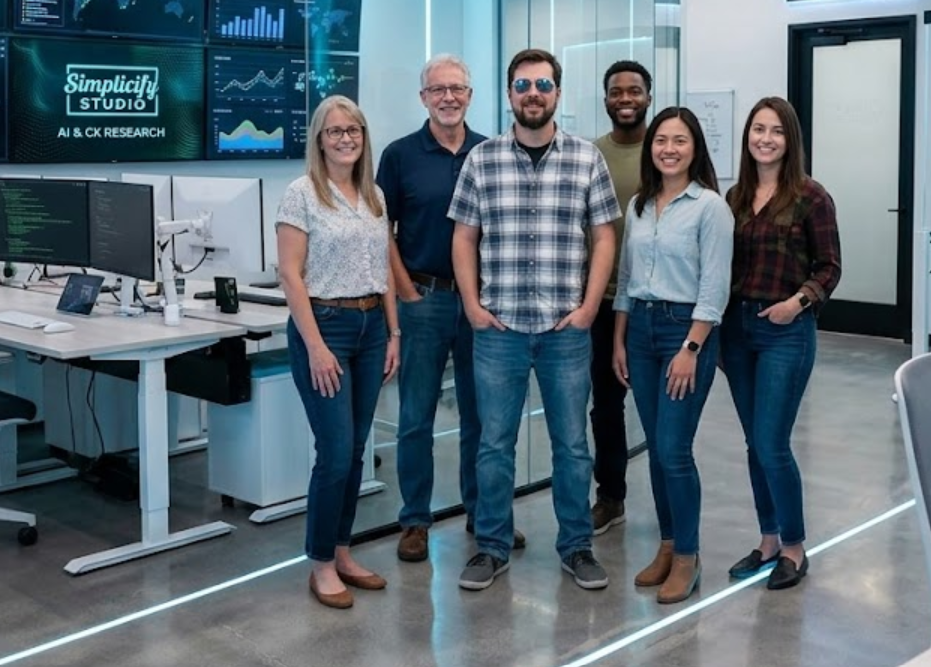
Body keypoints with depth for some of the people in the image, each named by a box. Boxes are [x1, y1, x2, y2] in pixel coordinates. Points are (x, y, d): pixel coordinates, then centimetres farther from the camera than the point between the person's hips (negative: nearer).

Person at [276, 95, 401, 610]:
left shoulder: (375, 196, 11)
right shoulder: (301, 193, -8)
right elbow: (290, 274, -12)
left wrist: (393, 334, 9)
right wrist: (315, 346, -17)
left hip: (370, 326, 6)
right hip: (324, 325, -6)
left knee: (355, 451, 10)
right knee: (336, 453, -7)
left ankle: (342, 553, 22)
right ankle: (321, 565, 7)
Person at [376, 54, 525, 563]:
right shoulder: (400, 155, -1)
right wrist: (407, 292, -7)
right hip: (423, 298, -2)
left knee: (481, 413, 11)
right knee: (416, 417, 3)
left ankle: (482, 511, 24)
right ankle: (415, 520, 14)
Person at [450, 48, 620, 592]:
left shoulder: (588, 159, 1)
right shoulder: (482, 159, 3)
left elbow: (604, 237, 3)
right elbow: (464, 237, 6)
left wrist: (588, 307, -5)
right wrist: (472, 304, -2)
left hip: (567, 328, 0)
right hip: (498, 327, 1)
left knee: (573, 443, 9)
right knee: (494, 443, 7)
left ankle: (577, 546, 23)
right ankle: (492, 547, 21)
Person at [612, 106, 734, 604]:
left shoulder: (710, 206, -8)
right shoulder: (638, 205, 10)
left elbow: (714, 288, -12)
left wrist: (690, 349, -16)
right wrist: (619, 341, 10)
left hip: (686, 329, -6)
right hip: (640, 328, 6)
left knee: (673, 449, -6)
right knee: (656, 447, 10)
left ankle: (686, 557, 8)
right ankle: (666, 545, 22)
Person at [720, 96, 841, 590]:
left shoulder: (810, 196, -7)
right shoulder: (735, 196, 7)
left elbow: (829, 267, -4)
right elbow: (726, 263, 10)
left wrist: (799, 300, -18)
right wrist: (719, 316, -1)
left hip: (786, 332, -5)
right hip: (737, 327, 5)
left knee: (772, 445, -5)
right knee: (755, 444, 12)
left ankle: (794, 549, 14)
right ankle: (769, 541, 26)